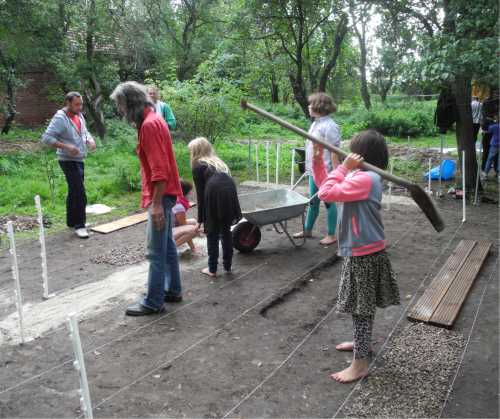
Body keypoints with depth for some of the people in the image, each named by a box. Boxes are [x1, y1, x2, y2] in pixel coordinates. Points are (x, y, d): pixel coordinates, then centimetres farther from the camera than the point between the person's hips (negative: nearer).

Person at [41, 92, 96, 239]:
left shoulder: (79, 115, 8)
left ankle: (72, 221, 28)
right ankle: (79, 225, -4)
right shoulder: (60, 118, -16)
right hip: (68, 161, -8)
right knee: (80, 193, -12)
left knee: (74, 192, 16)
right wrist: (66, 146, -27)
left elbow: (84, 132, 22)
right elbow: (46, 138, -20)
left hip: (79, 160, 8)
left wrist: (90, 140, 0)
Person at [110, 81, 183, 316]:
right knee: (167, 245, 16)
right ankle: (173, 291, 27)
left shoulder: (150, 124, -18)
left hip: (160, 196, -10)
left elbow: (160, 170, -24)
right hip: (162, 195, 10)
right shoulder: (151, 120, 13)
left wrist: (157, 204, -24)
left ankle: (153, 302, 7)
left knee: (156, 252, -2)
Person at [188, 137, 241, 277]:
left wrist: (200, 218, 13)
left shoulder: (198, 165, 12)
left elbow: (200, 193, 8)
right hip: (230, 192, 5)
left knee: (212, 233, 10)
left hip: (215, 194, -5)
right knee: (226, 231, 20)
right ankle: (227, 266, 28)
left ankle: (212, 269, 18)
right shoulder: (217, 161, 30)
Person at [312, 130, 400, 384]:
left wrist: (344, 167, -21)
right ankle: (362, 342, 43)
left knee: (361, 307, 0)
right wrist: (317, 158, 7)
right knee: (363, 304, 24)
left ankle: (360, 364, 11)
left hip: (364, 254, -10)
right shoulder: (361, 176, 8)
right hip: (361, 251, 10)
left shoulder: (365, 178, -24)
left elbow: (326, 194, -30)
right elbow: (325, 185, 15)